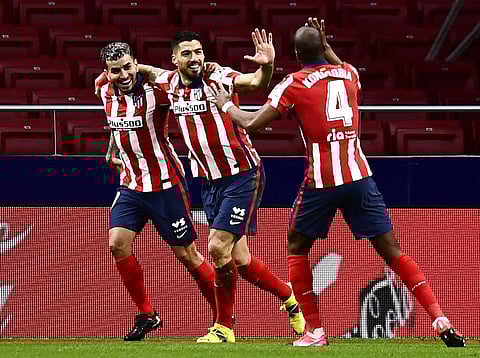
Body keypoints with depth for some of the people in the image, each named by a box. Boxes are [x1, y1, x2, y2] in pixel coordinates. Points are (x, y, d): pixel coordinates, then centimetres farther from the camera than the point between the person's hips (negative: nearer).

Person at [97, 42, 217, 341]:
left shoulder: (155, 91, -17)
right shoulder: (107, 94, 2)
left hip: (165, 184, -6)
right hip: (131, 184, 6)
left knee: (186, 253, 0)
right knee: (118, 243, -9)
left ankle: (223, 316, 15)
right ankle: (147, 315, 4)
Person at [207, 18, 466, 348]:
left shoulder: (294, 84, -2)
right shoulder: (349, 74, 10)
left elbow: (251, 123, -1)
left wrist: (225, 104, 15)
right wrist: (326, 46, 37)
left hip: (321, 181, -3)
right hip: (359, 175, 3)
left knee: (297, 249, 17)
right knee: (391, 249, 5)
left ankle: (315, 331, 7)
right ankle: (440, 320, -7)